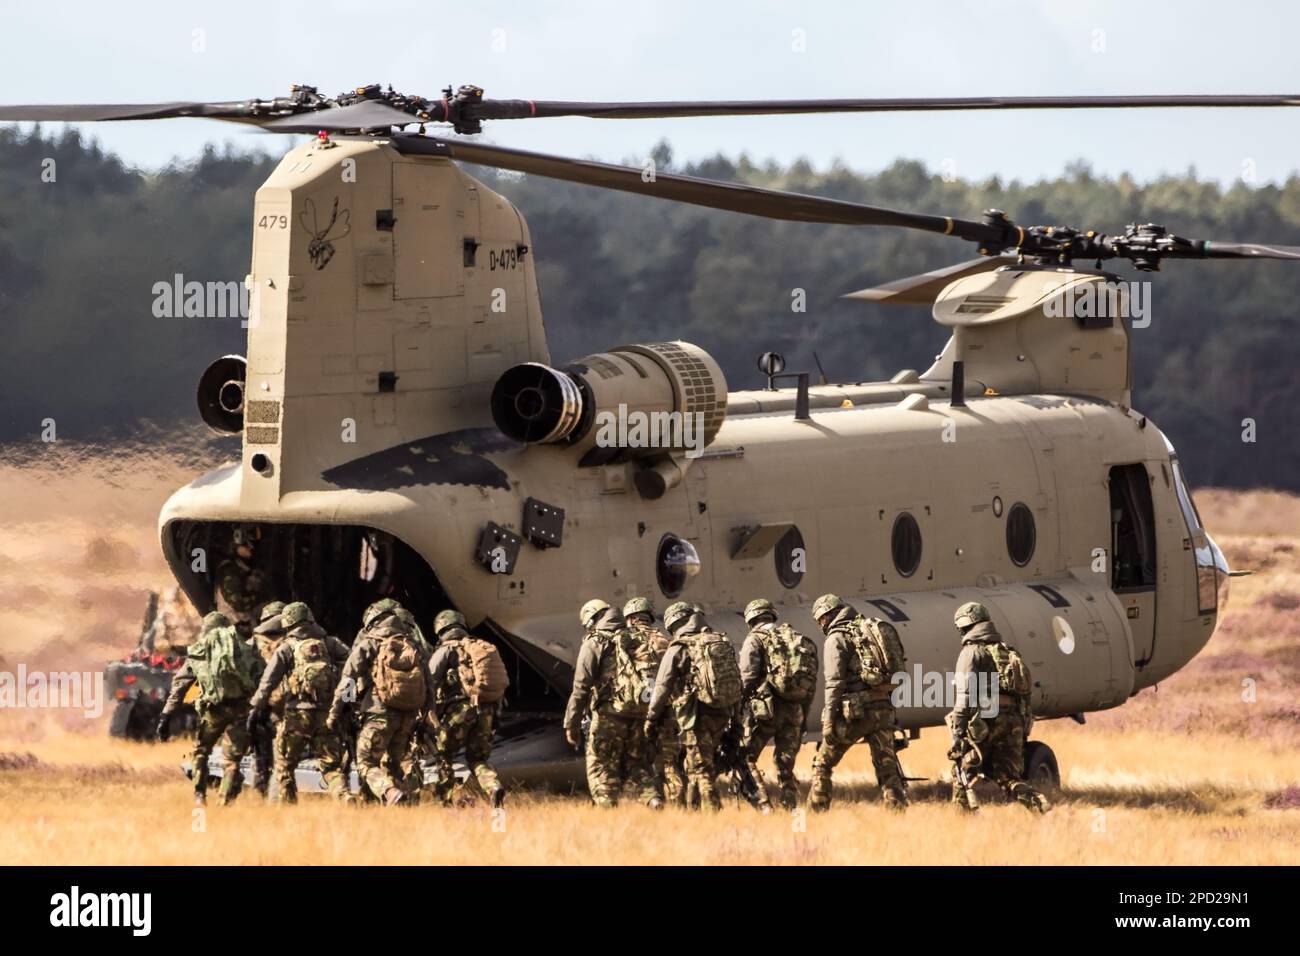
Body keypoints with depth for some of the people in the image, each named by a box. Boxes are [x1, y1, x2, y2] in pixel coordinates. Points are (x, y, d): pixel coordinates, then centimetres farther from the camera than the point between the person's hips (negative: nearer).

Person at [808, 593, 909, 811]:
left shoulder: (837, 638, -2)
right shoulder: (873, 630, 18)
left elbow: (834, 682, -12)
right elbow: (896, 671, 16)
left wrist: (828, 721, -15)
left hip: (855, 711, -6)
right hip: (884, 708, 6)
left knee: (823, 763, 8)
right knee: (887, 768, 4)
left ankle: (816, 814, 8)